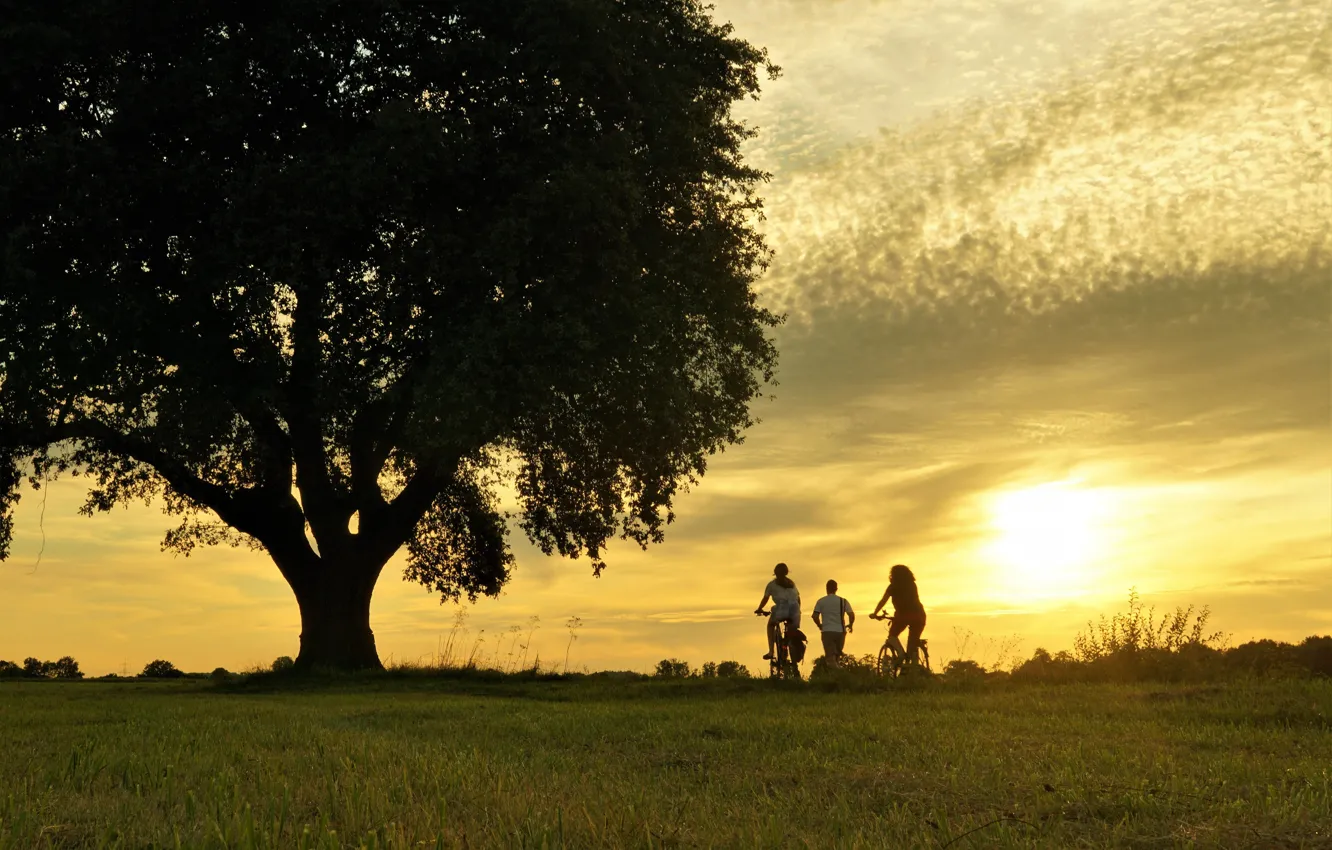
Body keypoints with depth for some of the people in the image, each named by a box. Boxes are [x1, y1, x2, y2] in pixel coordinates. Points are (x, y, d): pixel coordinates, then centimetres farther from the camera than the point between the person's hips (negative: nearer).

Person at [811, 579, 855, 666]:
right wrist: (850, 625, 15)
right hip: (840, 632, 2)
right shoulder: (843, 601, 6)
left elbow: (815, 616, -6)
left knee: (830, 658, -5)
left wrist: (820, 626, 13)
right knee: (836, 657, 17)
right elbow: (852, 615, -4)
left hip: (827, 632, -2)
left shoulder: (821, 601, 4)